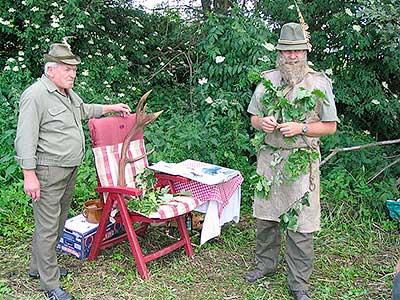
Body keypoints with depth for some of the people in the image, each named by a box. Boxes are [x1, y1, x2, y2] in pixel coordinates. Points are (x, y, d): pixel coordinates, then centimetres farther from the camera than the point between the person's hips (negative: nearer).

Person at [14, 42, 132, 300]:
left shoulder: (68, 93, 13)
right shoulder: (36, 95, -17)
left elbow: (83, 110, 35)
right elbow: (25, 139, -20)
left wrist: (111, 108, 36)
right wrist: (29, 175, -22)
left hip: (70, 170, 10)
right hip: (48, 172, -10)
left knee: (58, 221, 18)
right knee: (48, 226, -2)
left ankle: (38, 266, 35)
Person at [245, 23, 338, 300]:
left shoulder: (319, 82, -3)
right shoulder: (268, 80, 7)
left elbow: (330, 126, -1)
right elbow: (254, 117, 14)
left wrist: (301, 128, -17)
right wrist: (262, 123, -10)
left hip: (301, 162, -3)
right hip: (269, 159, 4)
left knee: (300, 226, 0)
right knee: (265, 216, 14)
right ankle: (266, 264, 35)